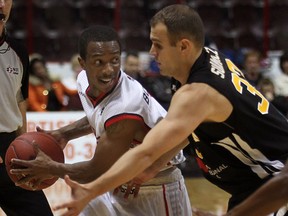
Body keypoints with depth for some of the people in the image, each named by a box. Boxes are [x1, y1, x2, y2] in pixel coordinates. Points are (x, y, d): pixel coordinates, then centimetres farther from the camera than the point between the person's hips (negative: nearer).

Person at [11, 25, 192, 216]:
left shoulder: (127, 105, -33)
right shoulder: (85, 80, -9)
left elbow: (98, 171, -24)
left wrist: (52, 168, -13)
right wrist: (65, 134, 7)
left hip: (156, 190, -8)